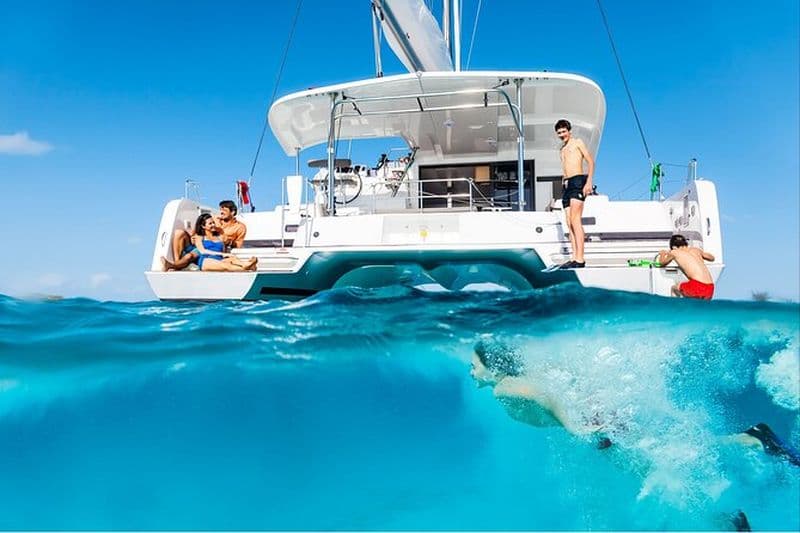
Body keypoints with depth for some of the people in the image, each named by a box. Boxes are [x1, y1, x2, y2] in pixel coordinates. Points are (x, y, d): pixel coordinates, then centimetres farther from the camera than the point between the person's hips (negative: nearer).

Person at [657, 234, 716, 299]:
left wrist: (663, 254, 47)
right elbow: (712, 258, 40)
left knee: (674, 288, 22)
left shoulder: (674, 252, 8)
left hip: (698, 287, -5)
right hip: (710, 290, 5)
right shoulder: (696, 250, 20)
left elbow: (662, 262, 28)